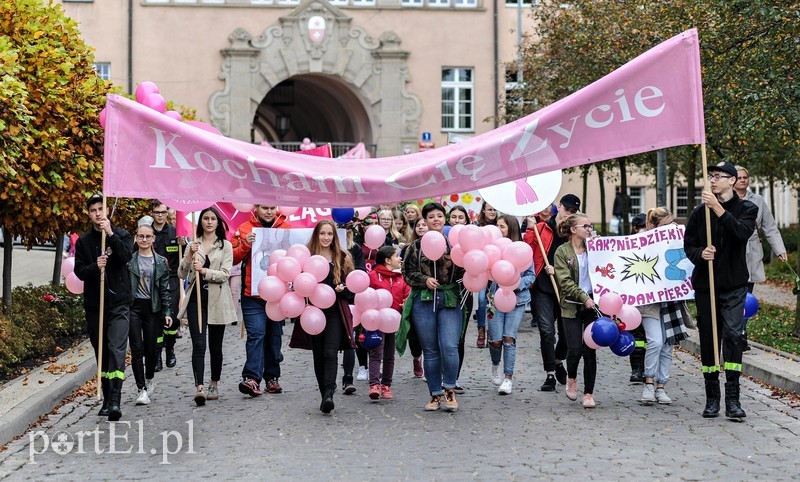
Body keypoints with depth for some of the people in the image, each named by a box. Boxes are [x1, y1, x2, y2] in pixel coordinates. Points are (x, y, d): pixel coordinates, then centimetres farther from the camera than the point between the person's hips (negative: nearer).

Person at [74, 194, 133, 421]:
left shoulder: (121, 235, 4)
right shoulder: (83, 241, 9)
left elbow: (127, 257, -13)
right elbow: (79, 271, 3)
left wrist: (111, 234, -20)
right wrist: (95, 267, -18)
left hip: (119, 303, -3)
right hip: (94, 305, 3)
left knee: (117, 349, -15)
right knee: (101, 352, 9)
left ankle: (115, 400, -21)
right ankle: (106, 398, 19)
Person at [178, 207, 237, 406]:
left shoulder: (225, 246, 4)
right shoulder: (193, 245, 9)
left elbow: (225, 274, -7)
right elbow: (182, 274, 4)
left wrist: (204, 271, -21)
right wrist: (189, 255, -11)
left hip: (216, 300, -1)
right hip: (196, 298, 1)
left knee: (215, 346, 8)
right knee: (198, 344, -11)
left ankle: (214, 385, 23)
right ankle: (199, 387, -20)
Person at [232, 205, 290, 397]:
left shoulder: (285, 227, 9)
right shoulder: (244, 229, 2)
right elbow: (233, 258, 0)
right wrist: (246, 245, -16)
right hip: (253, 295, -3)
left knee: (274, 336, 11)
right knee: (256, 334, -13)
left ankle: (271, 378, 21)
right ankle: (252, 378, -16)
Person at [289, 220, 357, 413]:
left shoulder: (342, 257, 6)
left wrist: (342, 289, -11)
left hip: (335, 313, -1)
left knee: (330, 354, -14)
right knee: (318, 356, 6)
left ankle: (328, 395, -21)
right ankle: (325, 395, 17)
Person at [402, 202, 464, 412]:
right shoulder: (416, 247, 7)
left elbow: (462, 273, 5)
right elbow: (407, 273, 6)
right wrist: (424, 280, -10)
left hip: (449, 300, -1)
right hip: (423, 301, 1)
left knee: (449, 346, -13)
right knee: (430, 351, 6)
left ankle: (449, 389, 8)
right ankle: (435, 394, 17)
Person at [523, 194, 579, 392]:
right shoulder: (541, 228, 4)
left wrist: (557, 269, -13)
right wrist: (529, 230, -11)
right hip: (543, 288, -2)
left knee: (566, 330, 11)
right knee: (547, 331, -8)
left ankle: (559, 362, 39)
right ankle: (550, 374, 0)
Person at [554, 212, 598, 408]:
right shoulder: (562, 252, 0)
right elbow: (565, 281, -10)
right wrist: (584, 297, -17)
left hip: (593, 304, 2)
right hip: (572, 306, -2)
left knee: (590, 350, 0)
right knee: (575, 349, -7)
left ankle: (588, 393, 11)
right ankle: (571, 378, 25)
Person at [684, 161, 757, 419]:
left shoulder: (747, 209, 3)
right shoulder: (700, 212, 8)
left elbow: (743, 232, -18)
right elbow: (688, 245, 9)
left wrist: (718, 209, -25)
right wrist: (700, 253, -14)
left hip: (734, 284, -2)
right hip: (705, 284, 2)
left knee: (733, 334, -16)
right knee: (708, 340, 6)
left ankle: (732, 398, -13)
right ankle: (712, 398, 16)